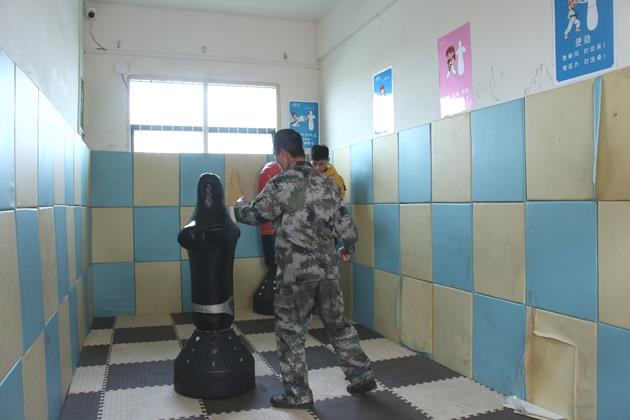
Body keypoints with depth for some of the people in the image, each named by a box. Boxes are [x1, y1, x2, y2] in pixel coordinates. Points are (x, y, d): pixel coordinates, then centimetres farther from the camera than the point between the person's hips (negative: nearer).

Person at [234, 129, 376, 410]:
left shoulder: (281, 184, -12)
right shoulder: (326, 183, 7)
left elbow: (253, 215, -3)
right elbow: (344, 222, 8)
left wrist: (239, 205, 20)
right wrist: (348, 248, 26)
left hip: (296, 272, -6)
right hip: (328, 267, 6)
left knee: (290, 333, 8)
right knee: (338, 324, 20)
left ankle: (298, 395, 17)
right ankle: (362, 377, 28)